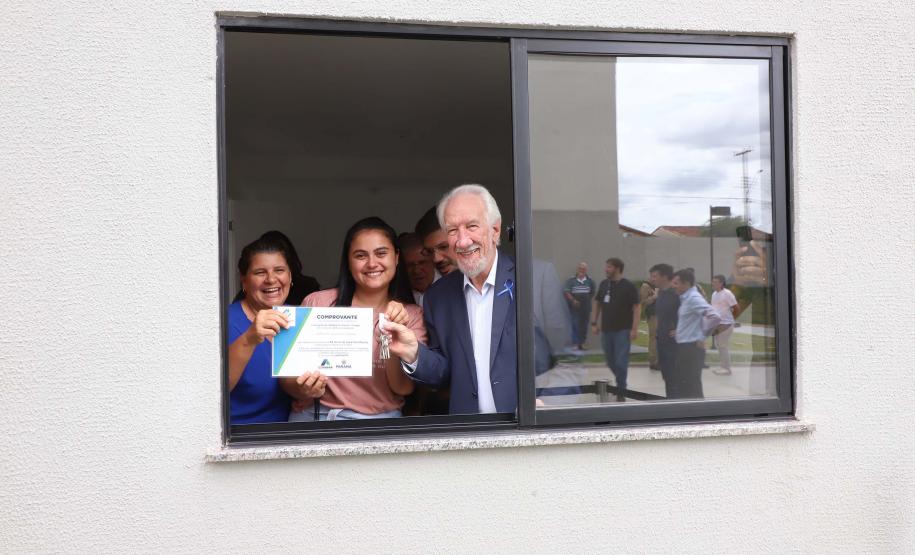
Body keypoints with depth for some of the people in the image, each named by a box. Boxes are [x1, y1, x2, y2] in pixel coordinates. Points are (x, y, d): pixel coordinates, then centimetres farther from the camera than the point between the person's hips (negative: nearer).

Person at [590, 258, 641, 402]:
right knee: (610, 362, 15)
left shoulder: (628, 286, -10)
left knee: (621, 363, -4)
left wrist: (634, 329, -17)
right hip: (606, 329, 6)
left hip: (622, 330, -5)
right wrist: (594, 322, 9)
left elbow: (637, 307, -11)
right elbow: (597, 303, 15)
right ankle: (621, 383, 37)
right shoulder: (603, 284, 6)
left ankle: (620, 392, 9)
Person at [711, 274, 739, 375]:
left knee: (724, 346, -5)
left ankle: (727, 368, 2)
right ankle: (722, 366, 22)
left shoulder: (727, 294, -13)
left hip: (725, 324, -8)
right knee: (720, 346, 13)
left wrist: (730, 318, 1)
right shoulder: (714, 294, 11)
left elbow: (735, 308, -10)